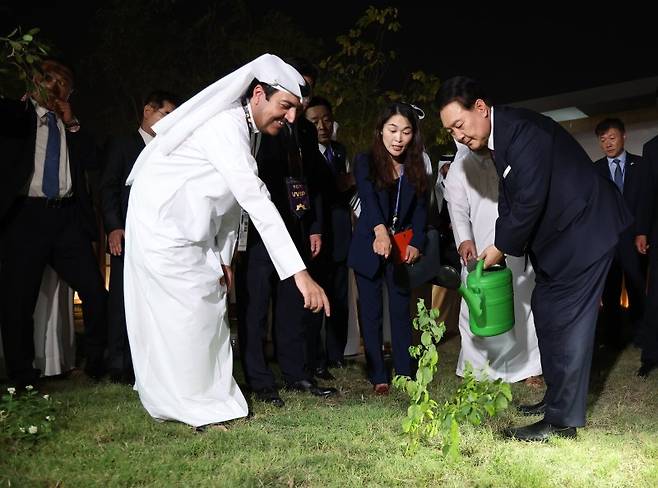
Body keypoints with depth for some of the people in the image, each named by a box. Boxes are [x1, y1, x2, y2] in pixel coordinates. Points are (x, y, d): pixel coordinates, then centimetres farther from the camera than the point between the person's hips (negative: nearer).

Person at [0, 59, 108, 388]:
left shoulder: (72, 126, 18)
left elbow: (92, 161, 6)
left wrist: (70, 122, 3)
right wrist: (31, 96, -14)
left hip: (67, 216, 3)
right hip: (26, 215, -3)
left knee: (95, 291, 0)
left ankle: (97, 363, 16)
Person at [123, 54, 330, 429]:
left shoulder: (249, 130, 4)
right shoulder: (225, 128, -27)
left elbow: (236, 198, 12)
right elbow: (257, 202, -35)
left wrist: (224, 257, 10)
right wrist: (300, 273, -38)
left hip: (193, 235, 9)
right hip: (162, 225, -9)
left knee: (210, 309, 10)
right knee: (183, 315, -6)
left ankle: (212, 395, 20)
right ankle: (195, 408, 6)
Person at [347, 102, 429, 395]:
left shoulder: (416, 168, 5)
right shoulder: (365, 162, -6)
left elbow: (420, 209, 1)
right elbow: (368, 197, -23)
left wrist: (416, 244, -15)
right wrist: (380, 229, -41)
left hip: (401, 249, 2)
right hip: (369, 247, -2)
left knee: (401, 311, 4)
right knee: (371, 313, 2)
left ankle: (405, 374, 10)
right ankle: (378, 376, 9)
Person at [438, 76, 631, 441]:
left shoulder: (520, 129, -23)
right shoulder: (498, 139, 9)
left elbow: (529, 200, -25)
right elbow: (510, 199, 13)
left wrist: (502, 247, -12)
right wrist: (499, 246, 0)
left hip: (584, 228, -10)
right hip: (558, 233, 10)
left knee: (566, 320, -9)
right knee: (546, 312, 15)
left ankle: (563, 419, -3)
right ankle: (556, 397, 27)